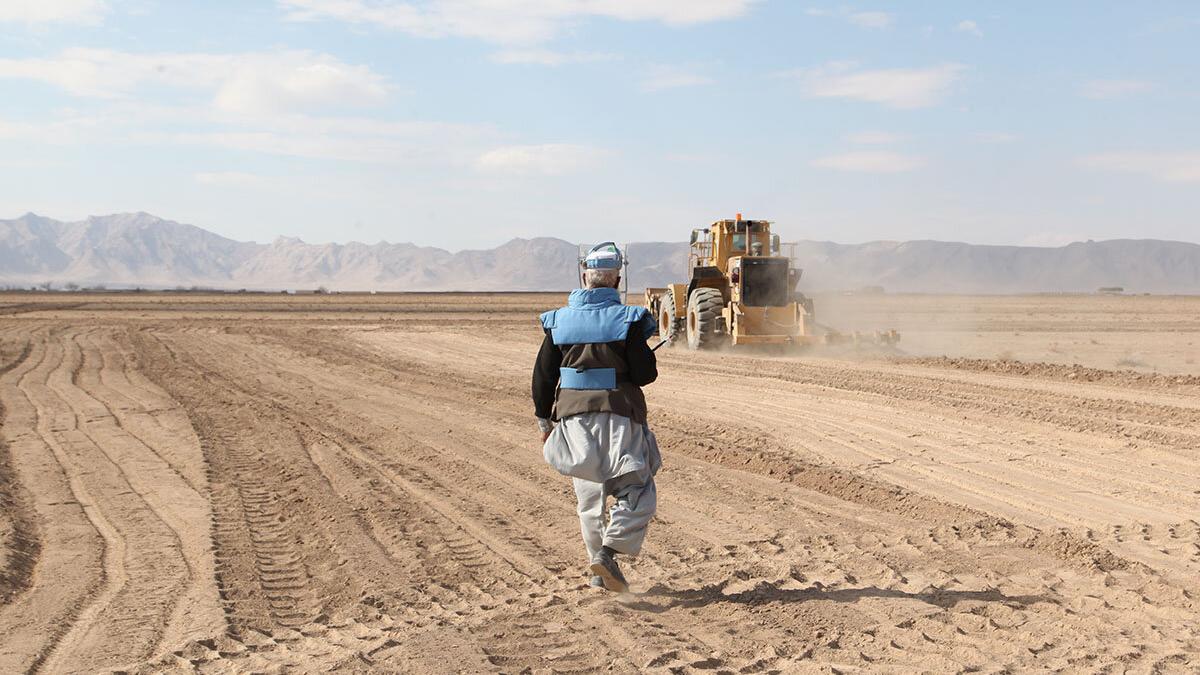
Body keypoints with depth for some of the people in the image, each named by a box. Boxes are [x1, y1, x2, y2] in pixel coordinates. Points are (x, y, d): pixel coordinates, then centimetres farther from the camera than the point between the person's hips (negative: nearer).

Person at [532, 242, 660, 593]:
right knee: (637, 492, 3)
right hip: (618, 416, -4)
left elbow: (542, 375, 5)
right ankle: (609, 552, -16)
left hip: (573, 416, 4)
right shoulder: (627, 320, -9)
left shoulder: (559, 320, 2)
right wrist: (640, 353, 13)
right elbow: (645, 373, -10)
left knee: (589, 497, 16)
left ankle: (599, 567, 22)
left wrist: (544, 419, 16)